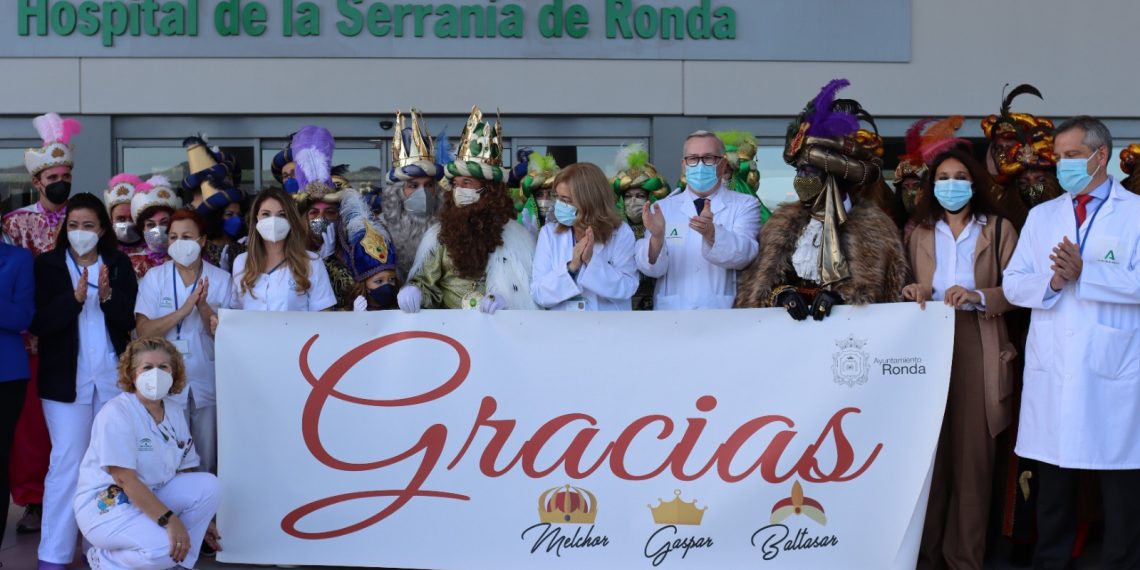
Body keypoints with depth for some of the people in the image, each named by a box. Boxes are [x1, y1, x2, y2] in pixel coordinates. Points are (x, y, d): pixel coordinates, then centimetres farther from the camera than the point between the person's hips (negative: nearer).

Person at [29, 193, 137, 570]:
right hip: (66, 378, -2)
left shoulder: (120, 264, 6)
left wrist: (108, 297, -19)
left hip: (112, 377, 2)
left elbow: (132, 319, -1)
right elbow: (38, 323, -8)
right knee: (68, 461, -5)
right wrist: (74, 298, -22)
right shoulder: (47, 265, 1)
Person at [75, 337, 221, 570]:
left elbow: (184, 472, 10)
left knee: (209, 485, -14)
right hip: (103, 504, -7)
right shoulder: (116, 413, -18)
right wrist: (169, 520, -29)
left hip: (149, 498, 7)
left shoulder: (175, 413, 4)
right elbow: (124, 479, -25)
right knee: (164, 546, -31)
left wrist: (201, 520, 7)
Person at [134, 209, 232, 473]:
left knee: (207, 462, 8)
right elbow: (144, 331, -9)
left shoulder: (221, 279, 2)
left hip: (207, 384, 1)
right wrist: (184, 309, -20)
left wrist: (203, 306, -20)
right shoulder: (154, 277, 1)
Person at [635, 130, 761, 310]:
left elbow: (742, 255, -11)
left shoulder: (745, 205, 6)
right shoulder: (662, 208, 10)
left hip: (725, 314, -1)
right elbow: (652, 269, 0)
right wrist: (657, 237, -18)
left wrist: (711, 233, -29)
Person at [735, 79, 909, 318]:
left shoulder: (870, 223, 3)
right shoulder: (784, 221, 13)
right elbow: (765, 275, 6)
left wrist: (837, 296, -21)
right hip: (791, 320, 3)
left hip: (844, 318, -3)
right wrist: (782, 293, -14)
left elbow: (870, 286, -4)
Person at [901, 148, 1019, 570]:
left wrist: (979, 296, -19)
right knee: (930, 452, 1)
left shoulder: (999, 229, 5)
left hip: (978, 351, -2)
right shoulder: (920, 233, 15)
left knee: (973, 453, -2)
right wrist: (912, 293, -5)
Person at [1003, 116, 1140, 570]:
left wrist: (1084, 273, -20)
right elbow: (1012, 284, 7)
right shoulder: (1041, 215, 13)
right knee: (1052, 486, 12)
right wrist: (1051, 282, -11)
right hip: (1052, 369, 4)